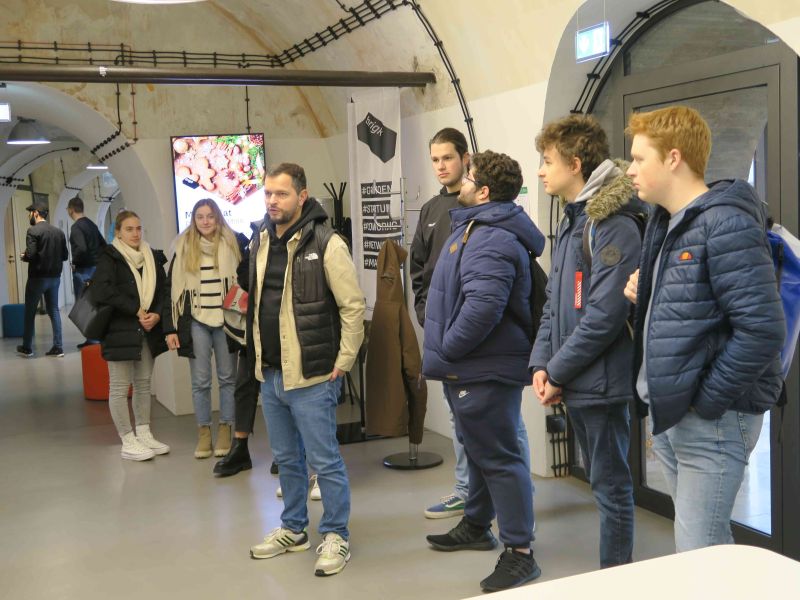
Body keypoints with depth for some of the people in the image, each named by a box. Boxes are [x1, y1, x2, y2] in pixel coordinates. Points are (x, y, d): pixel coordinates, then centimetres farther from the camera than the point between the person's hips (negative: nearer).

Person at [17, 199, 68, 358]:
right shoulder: (59, 232, 6)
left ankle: (27, 348, 16)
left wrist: (23, 257, 0)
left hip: (37, 277, -5)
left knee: (30, 312, 8)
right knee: (54, 310, 11)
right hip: (55, 277, 5)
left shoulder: (33, 230, -12)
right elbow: (64, 255, 7)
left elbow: (30, 254, -20)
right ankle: (58, 347, 6)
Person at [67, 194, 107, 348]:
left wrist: (75, 262, -13)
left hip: (83, 270, -8)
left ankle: (92, 339, -3)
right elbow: (103, 244, 17)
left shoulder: (76, 227, -14)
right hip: (95, 267, 8)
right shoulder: (91, 224, 11)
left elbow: (81, 248, -27)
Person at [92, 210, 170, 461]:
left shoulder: (152, 257, 11)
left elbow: (164, 290, 10)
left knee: (143, 384, 11)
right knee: (120, 387, -1)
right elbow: (101, 291, -20)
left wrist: (157, 314, -10)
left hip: (148, 331, 6)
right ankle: (128, 442, 5)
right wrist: (136, 310, -18)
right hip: (120, 331, -6)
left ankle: (144, 434, 21)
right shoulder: (109, 257, -6)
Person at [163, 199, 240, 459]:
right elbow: (172, 288, 5)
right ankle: (203, 432, 15)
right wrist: (170, 328, 0)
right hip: (196, 321, 1)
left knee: (227, 378, 6)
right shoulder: (184, 248, 5)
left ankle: (225, 431, 17)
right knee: (200, 381, 5)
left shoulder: (232, 244, 1)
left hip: (225, 320, -1)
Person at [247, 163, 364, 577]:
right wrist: (258, 356, 15)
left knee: (324, 461, 2)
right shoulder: (260, 241, 8)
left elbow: (354, 306, -12)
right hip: (270, 374, 7)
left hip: (311, 375, -7)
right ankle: (293, 529, 34)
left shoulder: (325, 243, -13)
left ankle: (335, 536, 18)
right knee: (286, 459, 18)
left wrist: (343, 362, -11)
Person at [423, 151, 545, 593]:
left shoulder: (490, 241, -23)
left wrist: (447, 348, -21)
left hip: (484, 371, -11)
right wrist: (446, 352, 20)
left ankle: (519, 552, 5)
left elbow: (483, 307, -36)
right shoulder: (479, 227, 14)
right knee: (479, 448, 22)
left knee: (497, 456, -4)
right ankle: (477, 525, 39)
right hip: (469, 367, 11)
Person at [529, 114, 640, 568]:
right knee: (601, 481, 19)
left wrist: (558, 373, -15)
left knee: (611, 486, 3)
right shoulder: (573, 221, 13)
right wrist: (542, 363, 2)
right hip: (574, 383, 9)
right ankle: (619, 564, 33)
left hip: (602, 382, -9)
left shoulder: (614, 226, -16)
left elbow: (605, 314, -22)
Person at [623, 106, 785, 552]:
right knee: (709, 542, 20)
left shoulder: (725, 224, -18)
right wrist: (645, 291, 2)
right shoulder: (666, 222, 12)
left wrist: (705, 401, -18)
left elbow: (762, 329, -24)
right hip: (669, 414, 9)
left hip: (711, 419, -9)